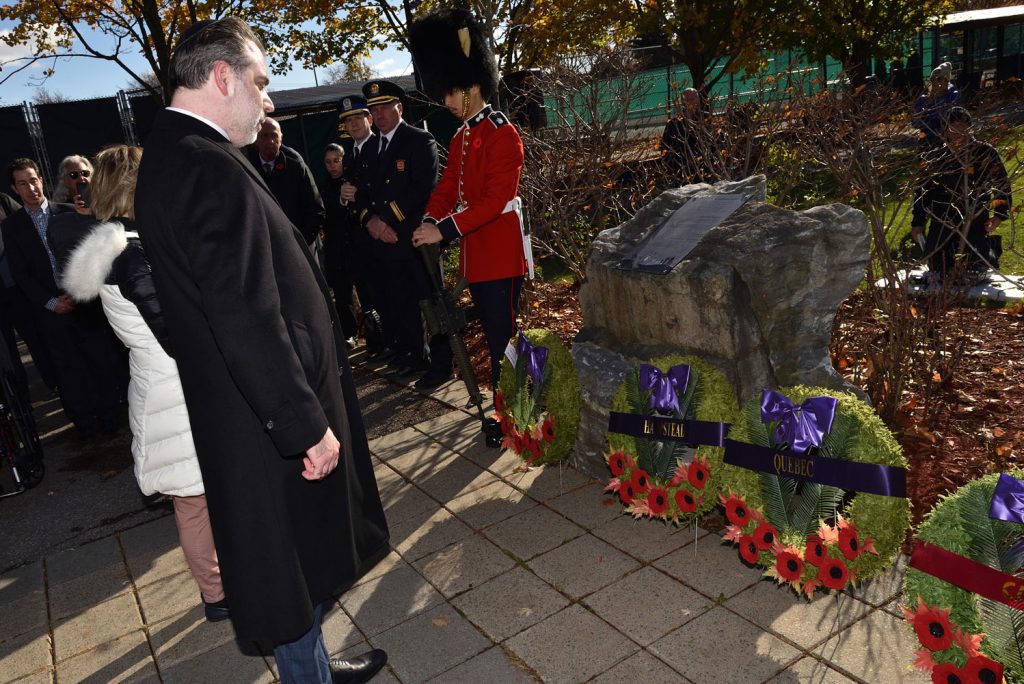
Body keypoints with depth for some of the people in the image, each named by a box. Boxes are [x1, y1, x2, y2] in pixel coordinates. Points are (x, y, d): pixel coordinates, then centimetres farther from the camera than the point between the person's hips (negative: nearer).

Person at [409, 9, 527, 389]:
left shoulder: (503, 134, -13)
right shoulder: (461, 136, 14)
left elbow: (497, 199, -21)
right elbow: (448, 186, 12)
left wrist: (445, 230, -25)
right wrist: (430, 222, -8)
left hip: (500, 254, -8)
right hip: (474, 254, 9)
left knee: (504, 339, -2)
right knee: (493, 337, 16)